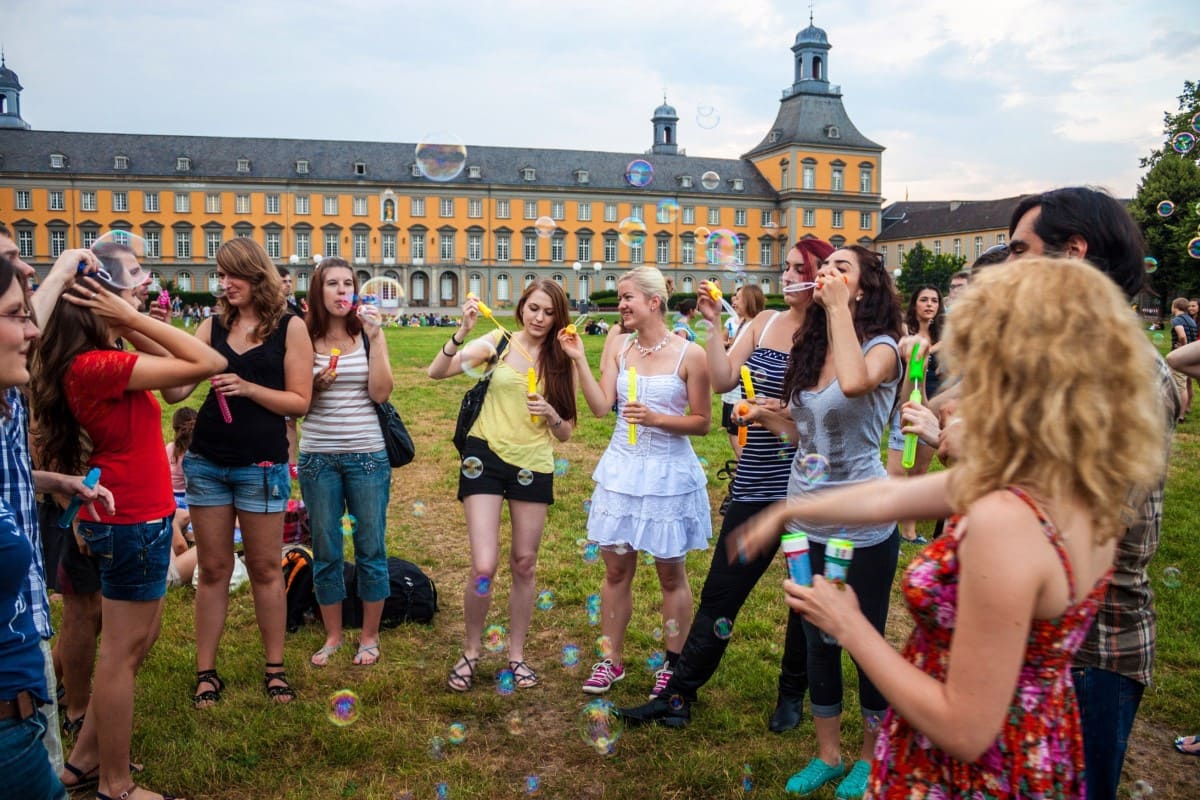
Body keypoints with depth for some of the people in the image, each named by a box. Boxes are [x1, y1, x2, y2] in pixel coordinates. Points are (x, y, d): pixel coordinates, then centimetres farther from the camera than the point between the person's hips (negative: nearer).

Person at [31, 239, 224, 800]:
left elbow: (180, 375, 9)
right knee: (124, 649, 4)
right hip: (133, 521, -10)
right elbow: (210, 363, -25)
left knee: (139, 639, 21)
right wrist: (132, 320, -20)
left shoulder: (97, 360, 7)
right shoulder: (97, 366, -23)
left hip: (134, 517, 10)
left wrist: (127, 327, -1)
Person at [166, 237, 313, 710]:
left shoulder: (290, 328, -3)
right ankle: (206, 671, 20)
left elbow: (300, 401, -6)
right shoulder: (212, 327, 5)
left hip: (262, 464, -3)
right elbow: (176, 391, -1)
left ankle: (275, 667, 21)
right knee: (213, 569, 10)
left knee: (264, 568, 8)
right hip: (206, 462, 3)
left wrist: (248, 388, -18)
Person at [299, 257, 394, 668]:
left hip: (367, 455, -1)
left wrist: (375, 338, -15)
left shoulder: (368, 333, 0)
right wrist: (315, 383, -15)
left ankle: (369, 636, 22)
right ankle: (332, 635, 26)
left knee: (370, 548, 6)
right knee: (325, 551, 10)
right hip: (318, 457, 1)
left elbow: (380, 393, -10)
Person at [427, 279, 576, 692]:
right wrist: (462, 332, -24)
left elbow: (565, 433, 6)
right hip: (486, 457, -2)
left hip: (534, 465, 3)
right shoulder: (498, 343, -2)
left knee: (524, 564, 10)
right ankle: (470, 652, 16)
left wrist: (552, 415, -15)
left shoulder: (560, 361, 5)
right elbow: (436, 372, -12)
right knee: (484, 568, -8)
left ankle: (517, 654, 28)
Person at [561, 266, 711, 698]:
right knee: (616, 569, 11)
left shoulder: (689, 355, -10)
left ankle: (675, 666, 26)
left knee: (671, 574, 9)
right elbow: (600, 407, -8)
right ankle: (611, 660, 27)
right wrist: (579, 359, -13)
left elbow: (702, 422, -6)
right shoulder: (619, 349, 2)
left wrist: (656, 418, -20)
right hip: (621, 468, 4)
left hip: (668, 473, -4)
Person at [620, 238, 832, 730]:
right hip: (756, 483, 3)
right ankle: (678, 694, 17)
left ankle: (792, 695, 33)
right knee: (721, 592, 7)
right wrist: (712, 324, -6)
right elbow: (723, 377, 1)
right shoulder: (764, 322, 6)